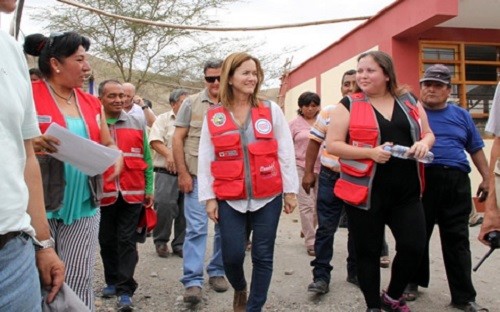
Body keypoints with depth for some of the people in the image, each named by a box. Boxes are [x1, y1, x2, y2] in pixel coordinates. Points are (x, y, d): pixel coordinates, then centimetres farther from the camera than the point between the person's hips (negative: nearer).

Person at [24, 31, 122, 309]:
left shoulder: (92, 104, 12)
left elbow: (108, 144, 20)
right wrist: (32, 144, -28)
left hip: (84, 205, 4)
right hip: (40, 204, -4)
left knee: (79, 281, 5)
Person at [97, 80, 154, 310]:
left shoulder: (136, 124, 8)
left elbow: (146, 159, 11)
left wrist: (148, 189, 8)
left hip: (132, 193, 0)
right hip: (103, 194, 0)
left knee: (127, 241, 1)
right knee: (107, 241, 13)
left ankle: (125, 290, 5)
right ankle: (112, 281, 29)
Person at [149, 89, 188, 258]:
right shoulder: (163, 119, 5)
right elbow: (155, 141, -6)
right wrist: (169, 155, -20)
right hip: (167, 172, -4)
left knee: (185, 211, 5)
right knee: (164, 205, -13)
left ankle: (180, 244, 17)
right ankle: (160, 241, 6)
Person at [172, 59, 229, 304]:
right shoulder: (191, 103, 2)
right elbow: (177, 139, 1)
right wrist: (183, 173, -6)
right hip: (197, 176, -2)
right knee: (196, 228, -4)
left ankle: (217, 272, 27)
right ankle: (192, 281, 3)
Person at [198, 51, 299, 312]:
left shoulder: (271, 110, 2)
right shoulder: (213, 116, 2)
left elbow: (286, 153, 3)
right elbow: (205, 160, 3)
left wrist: (291, 190, 1)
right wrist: (209, 198, 0)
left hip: (268, 197, 0)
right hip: (229, 199, 0)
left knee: (263, 256, 5)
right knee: (232, 255, 1)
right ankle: (239, 290, 35)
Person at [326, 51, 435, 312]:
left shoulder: (409, 102, 10)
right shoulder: (349, 105, -2)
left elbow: (428, 133, 19)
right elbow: (332, 145, -8)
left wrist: (424, 143, -5)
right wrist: (370, 152, -20)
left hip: (407, 191, 3)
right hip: (366, 192, -3)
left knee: (414, 247, 2)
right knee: (368, 252, 6)